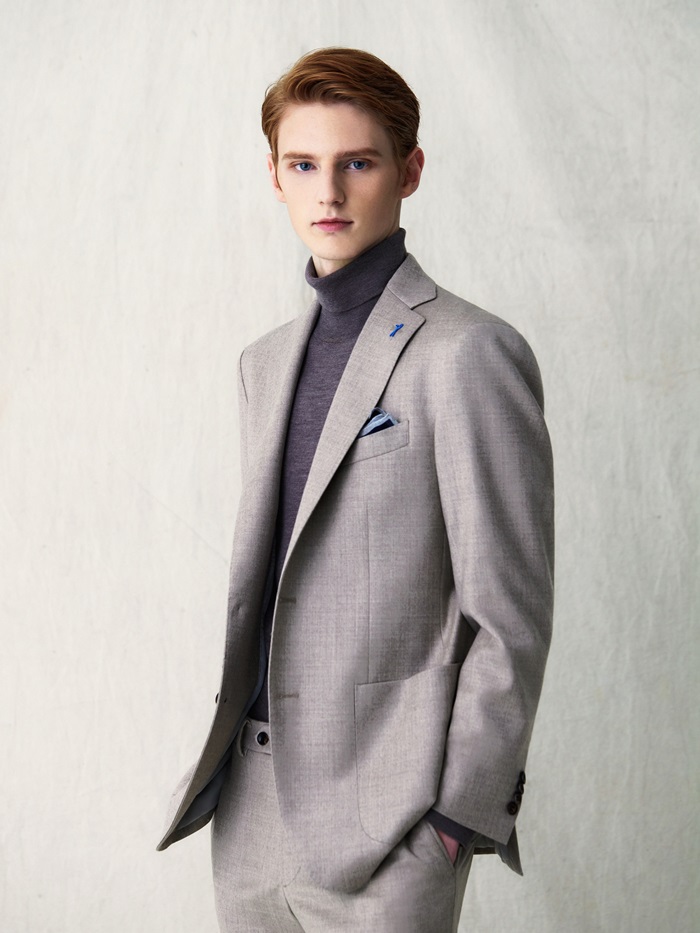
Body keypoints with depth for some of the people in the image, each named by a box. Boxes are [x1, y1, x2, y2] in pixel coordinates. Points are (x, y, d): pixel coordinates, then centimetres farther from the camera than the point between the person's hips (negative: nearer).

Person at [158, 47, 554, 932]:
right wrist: (223, 762, 14)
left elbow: (511, 617, -11)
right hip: (248, 810, 7)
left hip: (386, 827, -6)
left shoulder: (468, 354, -10)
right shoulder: (267, 361, 12)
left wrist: (461, 817, -12)